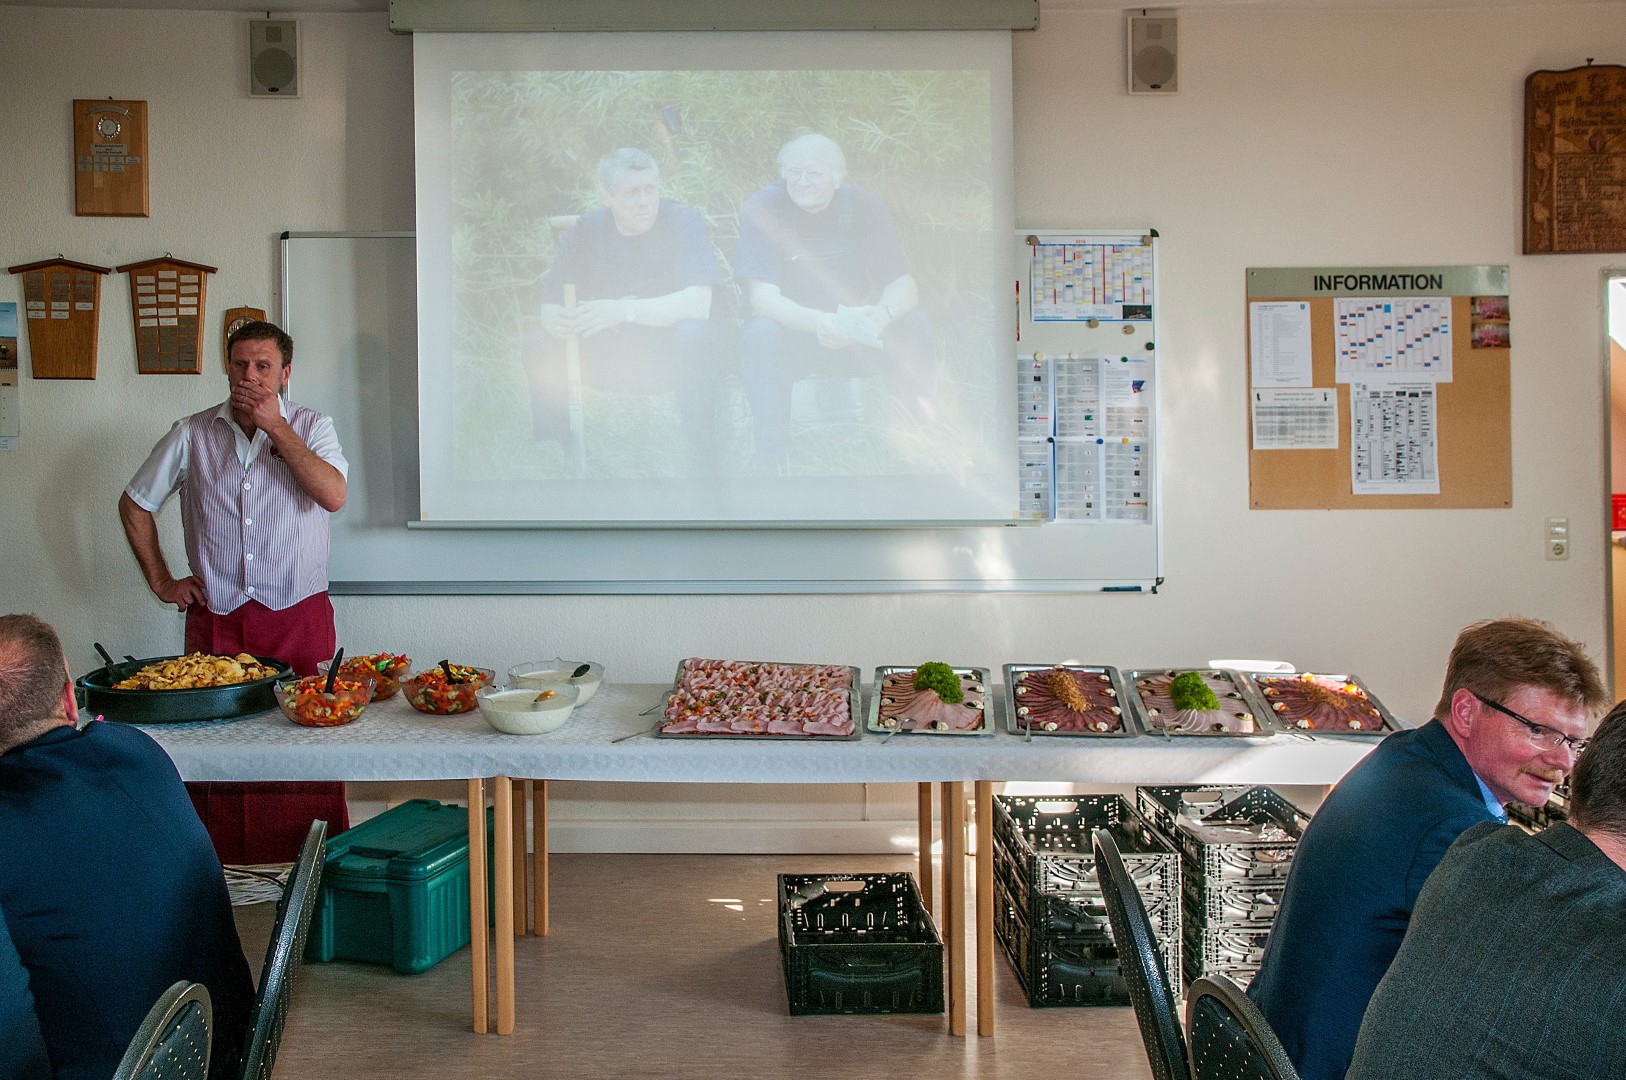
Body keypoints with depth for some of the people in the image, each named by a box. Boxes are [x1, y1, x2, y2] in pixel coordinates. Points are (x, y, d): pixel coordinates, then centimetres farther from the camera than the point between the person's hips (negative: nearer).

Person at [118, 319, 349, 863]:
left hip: (299, 617, -1)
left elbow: (333, 494, -15)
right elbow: (134, 503, 18)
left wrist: (276, 428, -12)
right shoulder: (192, 434, 7)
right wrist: (160, 580, 11)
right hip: (215, 619, 2)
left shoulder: (311, 427, 4)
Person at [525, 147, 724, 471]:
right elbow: (551, 304, -5)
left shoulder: (682, 220, -13)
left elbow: (698, 303, -25)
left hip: (671, 354, -3)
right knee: (540, 347, -17)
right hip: (609, 354, 4)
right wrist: (556, 320, -32)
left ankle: (702, 463, -27)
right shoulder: (587, 229, -2)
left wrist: (624, 310, -38)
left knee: (696, 334, -36)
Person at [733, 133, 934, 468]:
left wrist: (881, 314, -34)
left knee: (914, 325, -22)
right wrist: (819, 322, -41)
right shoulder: (762, 208, -11)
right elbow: (763, 299, -21)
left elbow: (904, 285, -9)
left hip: (854, 337, 3)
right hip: (790, 334, -2)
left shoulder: (862, 205, -4)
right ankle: (772, 460, -26)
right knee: (760, 333, -34)